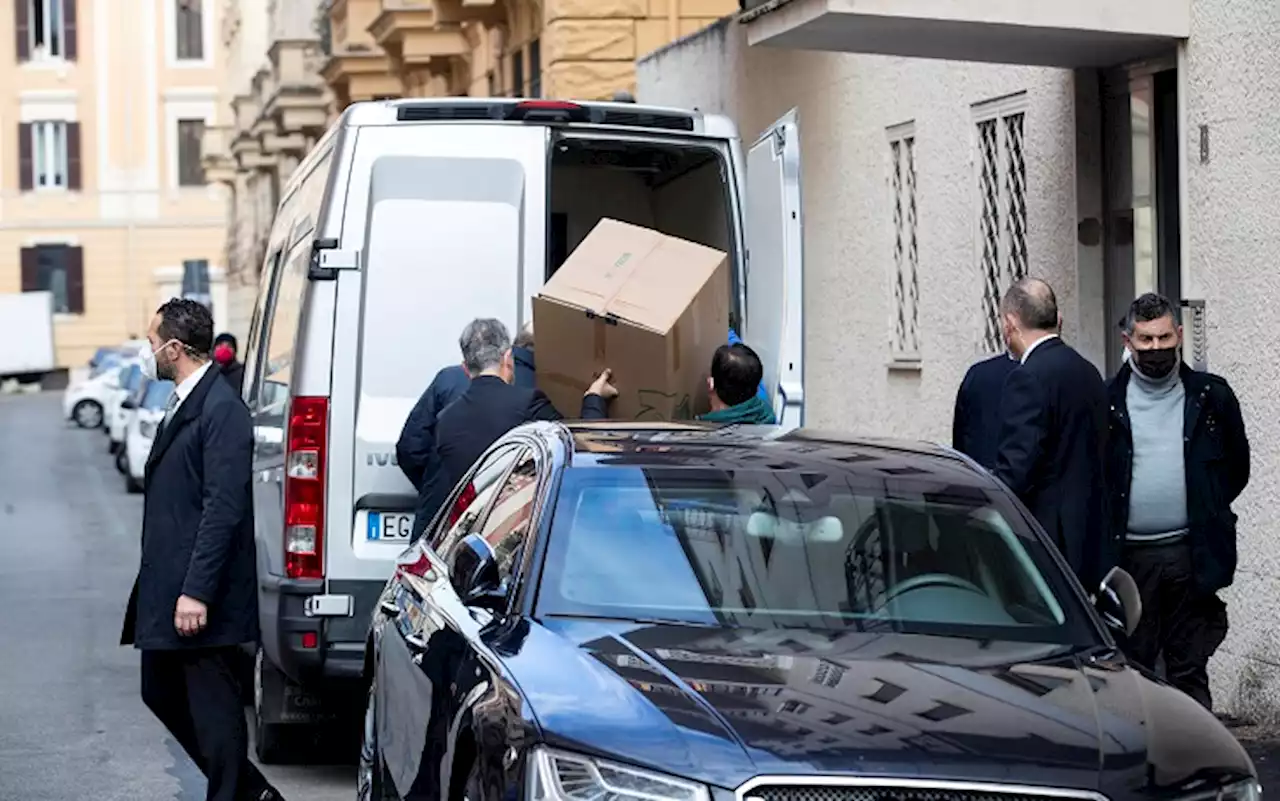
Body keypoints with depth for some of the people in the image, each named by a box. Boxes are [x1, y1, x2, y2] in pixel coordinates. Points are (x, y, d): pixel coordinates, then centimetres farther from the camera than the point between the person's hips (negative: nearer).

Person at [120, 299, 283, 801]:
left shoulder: (221, 410, -16)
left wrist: (197, 592, -24)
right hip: (165, 590, 10)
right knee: (161, 694, 16)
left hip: (200, 594, -10)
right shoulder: (183, 403, 14)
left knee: (213, 707, -1)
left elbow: (223, 509, -22)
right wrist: (160, 587, 18)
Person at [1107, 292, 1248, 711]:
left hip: (1191, 556, 1)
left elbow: (1237, 468, 15)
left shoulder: (1211, 397, 5)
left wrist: (1206, 514, 10)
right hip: (1129, 558, -1)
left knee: (1189, 672, 7)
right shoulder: (1107, 402, 1)